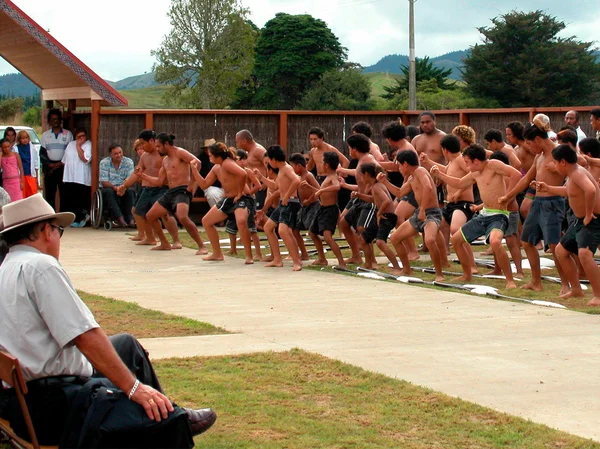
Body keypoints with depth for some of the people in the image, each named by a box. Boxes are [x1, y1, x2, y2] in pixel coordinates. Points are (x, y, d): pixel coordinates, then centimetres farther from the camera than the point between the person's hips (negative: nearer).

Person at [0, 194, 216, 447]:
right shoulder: (41, 266, -15)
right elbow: (87, 336, -21)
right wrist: (134, 388, -17)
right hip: (48, 404, -11)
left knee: (127, 345, 26)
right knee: (164, 416, -17)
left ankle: (177, 421, 34)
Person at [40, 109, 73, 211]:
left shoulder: (68, 134, 7)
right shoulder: (45, 135, 13)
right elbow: (42, 152, 8)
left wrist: (62, 163, -10)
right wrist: (49, 164, -8)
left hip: (64, 167, -2)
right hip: (49, 167, 2)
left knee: (64, 193, -3)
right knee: (49, 193, 0)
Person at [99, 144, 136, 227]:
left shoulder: (128, 162, -2)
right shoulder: (104, 163, -4)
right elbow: (104, 182, -11)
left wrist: (123, 188, -33)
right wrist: (115, 188, -30)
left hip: (124, 189, 1)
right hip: (109, 188, -1)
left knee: (130, 191, -31)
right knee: (109, 192, -34)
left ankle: (130, 219, -35)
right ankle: (119, 217, -42)